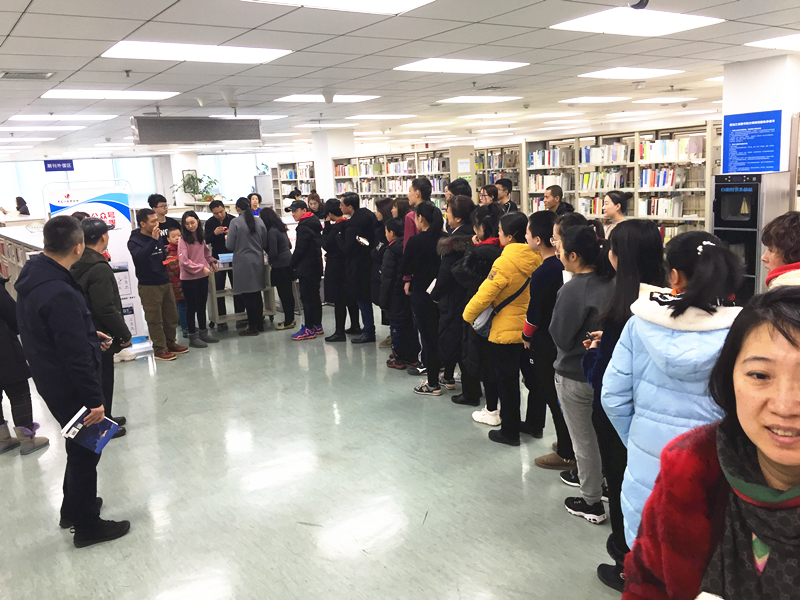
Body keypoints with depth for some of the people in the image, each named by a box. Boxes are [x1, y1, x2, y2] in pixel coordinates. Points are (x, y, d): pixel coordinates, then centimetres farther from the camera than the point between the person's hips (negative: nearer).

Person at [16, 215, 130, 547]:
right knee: (86, 449, 7)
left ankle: (73, 507, 41)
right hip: (69, 386, -9)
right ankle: (87, 525, 22)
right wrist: (94, 400, -22)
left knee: (79, 445, 25)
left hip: (51, 379, 9)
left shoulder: (34, 277, 0)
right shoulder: (59, 293, -30)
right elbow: (76, 355, -28)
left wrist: (89, 334, 16)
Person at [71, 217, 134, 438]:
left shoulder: (78, 264, 5)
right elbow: (106, 309, -27)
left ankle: (104, 419, 35)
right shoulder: (99, 268, -24)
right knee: (103, 380, 5)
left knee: (98, 379, 21)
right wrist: (125, 333, -16)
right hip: (100, 336, -9)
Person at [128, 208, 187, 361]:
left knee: (171, 316, 12)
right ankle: (159, 349, 8)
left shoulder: (159, 237, 11)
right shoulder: (134, 241, -9)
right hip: (149, 285, -7)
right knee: (155, 320, -1)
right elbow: (139, 256, -30)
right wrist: (153, 240, -33)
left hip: (165, 282, 7)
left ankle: (170, 343, 27)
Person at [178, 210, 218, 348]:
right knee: (192, 307, 3)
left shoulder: (200, 237, 7)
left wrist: (212, 261, 5)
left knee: (202, 305, 16)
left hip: (203, 276, 6)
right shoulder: (183, 239, -13)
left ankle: (203, 333, 28)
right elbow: (184, 261, -17)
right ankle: (193, 337, 12)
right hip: (189, 278, -6)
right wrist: (201, 268, -19)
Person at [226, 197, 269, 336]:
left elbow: (230, 246, -8)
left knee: (248, 295, 1)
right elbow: (265, 243, 7)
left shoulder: (235, 222, -11)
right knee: (257, 294, 14)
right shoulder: (259, 221, 2)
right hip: (258, 261, 5)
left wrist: (226, 238, 13)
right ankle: (260, 323, 21)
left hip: (243, 263, -5)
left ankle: (252, 327, 6)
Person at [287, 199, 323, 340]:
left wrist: (292, 265, -6)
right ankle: (317, 326, 21)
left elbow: (299, 249, -18)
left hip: (306, 268, -10)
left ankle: (308, 329, -3)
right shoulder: (314, 224, 13)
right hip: (316, 265, 10)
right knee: (315, 296, 14)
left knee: (306, 297, -6)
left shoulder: (303, 227, -15)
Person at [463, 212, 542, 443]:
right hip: (529, 328, 6)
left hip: (506, 330, -6)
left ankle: (509, 431, 16)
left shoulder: (506, 261, -21)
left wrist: (468, 315, -6)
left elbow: (486, 292, -20)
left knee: (507, 381, 6)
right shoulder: (536, 258, -2)